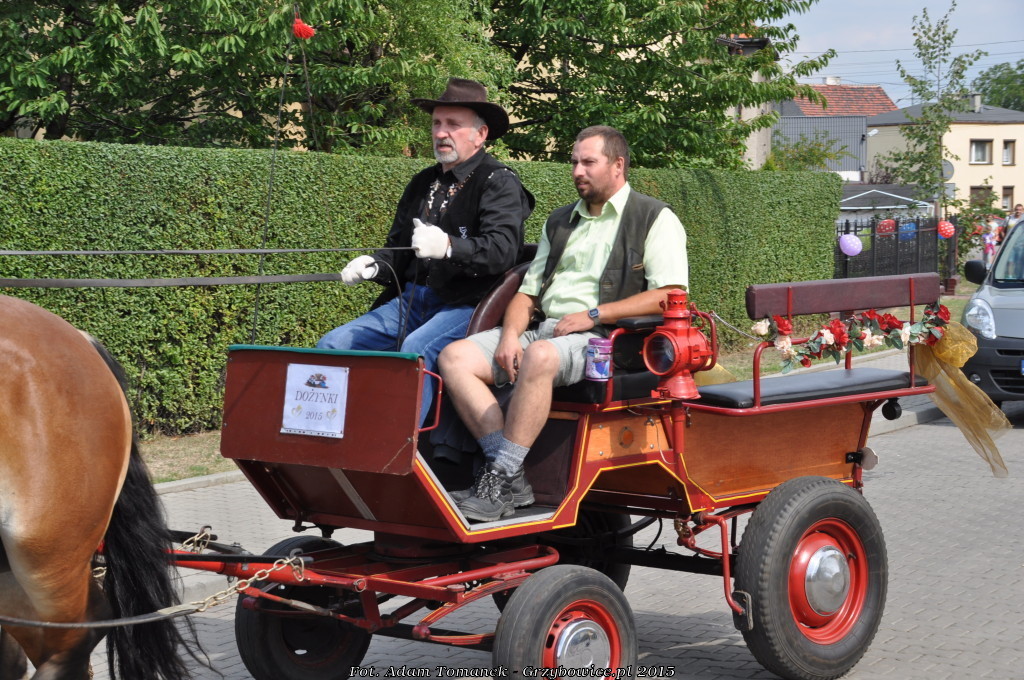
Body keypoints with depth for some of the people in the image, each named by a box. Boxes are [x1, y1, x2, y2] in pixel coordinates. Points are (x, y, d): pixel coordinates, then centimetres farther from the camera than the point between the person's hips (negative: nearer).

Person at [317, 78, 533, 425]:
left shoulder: (499, 183, -4)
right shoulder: (423, 184, 20)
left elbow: (502, 249, -20)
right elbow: (398, 250, 27)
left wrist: (449, 247, -36)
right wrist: (373, 266, 4)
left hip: (467, 305, -8)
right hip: (411, 301, 8)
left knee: (416, 349, -35)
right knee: (333, 344, -7)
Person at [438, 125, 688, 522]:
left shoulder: (654, 219, 5)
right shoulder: (560, 222, 27)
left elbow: (670, 296, -8)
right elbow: (528, 291, 22)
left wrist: (593, 314, -13)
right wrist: (510, 334, 0)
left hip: (604, 339, -7)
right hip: (543, 329, 7)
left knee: (540, 357, -39)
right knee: (455, 357, -16)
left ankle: (496, 485, -34)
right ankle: (511, 479, -24)